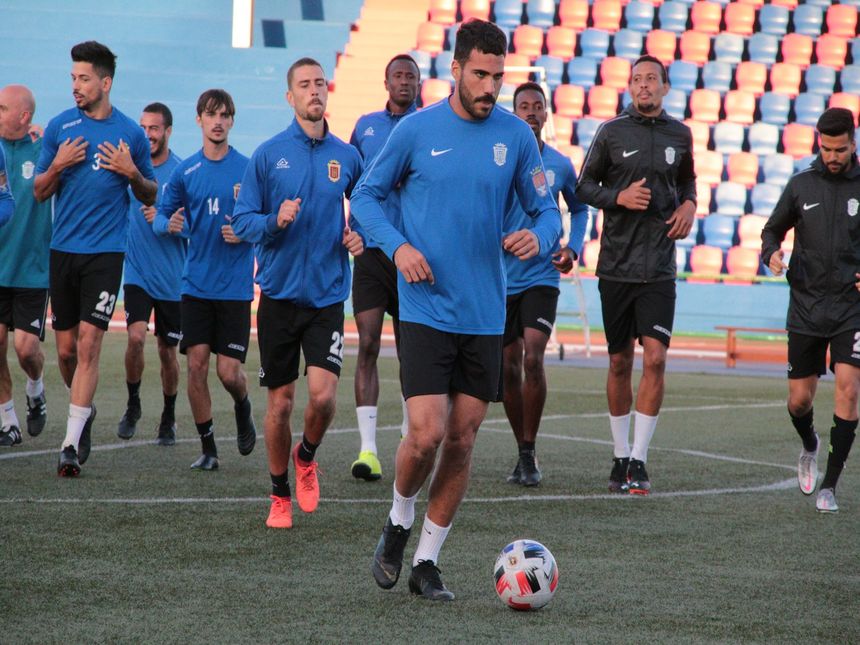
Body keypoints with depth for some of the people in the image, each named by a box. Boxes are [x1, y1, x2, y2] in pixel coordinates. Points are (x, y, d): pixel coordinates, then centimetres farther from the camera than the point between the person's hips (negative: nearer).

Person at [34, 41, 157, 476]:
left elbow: (150, 197, 12)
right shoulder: (60, 127, 5)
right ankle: (84, 411, 34)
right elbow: (39, 192, 9)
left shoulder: (130, 133, 2)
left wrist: (133, 173, -8)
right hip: (63, 250, 3)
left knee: (88, 343, -13)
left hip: (106, 252, -2)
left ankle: (72, 442, -14)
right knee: (66, 349, 7)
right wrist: (57, 166, -10)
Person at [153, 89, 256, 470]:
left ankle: (243, 408, 29)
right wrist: (168, 224, -12)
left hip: (235, 287, -2)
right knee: (196, 365, -3)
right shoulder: (185, 172, 5)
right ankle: (208, 448, 8)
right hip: (196, 284, 2)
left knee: (229, 371, -6)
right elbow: (160, 215, 11)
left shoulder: (249, 169, -2)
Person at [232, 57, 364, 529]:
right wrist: (275, 221, -17)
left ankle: (306, 457, 18)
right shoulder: (269, 154, 0)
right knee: (280, 400, 4)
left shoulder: (346, 156, 4)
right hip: (279, 293, 0)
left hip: (327, 295, 0)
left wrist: (361, 235, -1)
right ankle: (280, 495, 21)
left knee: (322, 394, -14)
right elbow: (243, 221, 2)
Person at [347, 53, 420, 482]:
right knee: (367, 345, -8)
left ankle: (410, 431, 24)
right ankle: (367, 446, -11)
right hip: (370, 249, 1)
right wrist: (349, 228, 11)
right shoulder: (366, 125, 11)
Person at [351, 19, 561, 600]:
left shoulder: (516, 136, 3)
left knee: (462, 441, 4)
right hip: (427, 308, -3)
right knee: (427, 433, -13)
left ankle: (427, 561, 16)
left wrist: (540, 236, -13)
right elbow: (366, 195, 7)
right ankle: (398, 525, 16)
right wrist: (397, 246, -10)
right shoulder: (417, 130, -3)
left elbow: (546, 209, 10)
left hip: (486, 314, 3)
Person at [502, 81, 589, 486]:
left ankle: (529, 452, -8)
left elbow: (579, 209, 20)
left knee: (533, 359, -16)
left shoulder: (560, 165, 3)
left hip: (542, 277, 0)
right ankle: (522, 452, 20)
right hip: (502, 277, 0)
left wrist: (573, 248, 6)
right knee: (509, 368, 6)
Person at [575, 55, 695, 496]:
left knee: (655, 358, -11)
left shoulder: (679, 134, 7)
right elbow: (584, 186, 5)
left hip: (659, 268, 1)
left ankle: (639, 460, -6)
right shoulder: (611, 132, 0)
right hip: (616, 265, -1)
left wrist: (689, 204, 4)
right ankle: (621, 456, 19)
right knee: (620, 363, 6)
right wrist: (619, 197, -12)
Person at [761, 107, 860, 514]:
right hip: (806, 306, 2)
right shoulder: (801, 186, 4)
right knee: (799, 400, 4)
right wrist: (771, 253, -8)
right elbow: (773, 230, 15)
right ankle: (809, 447, 40)